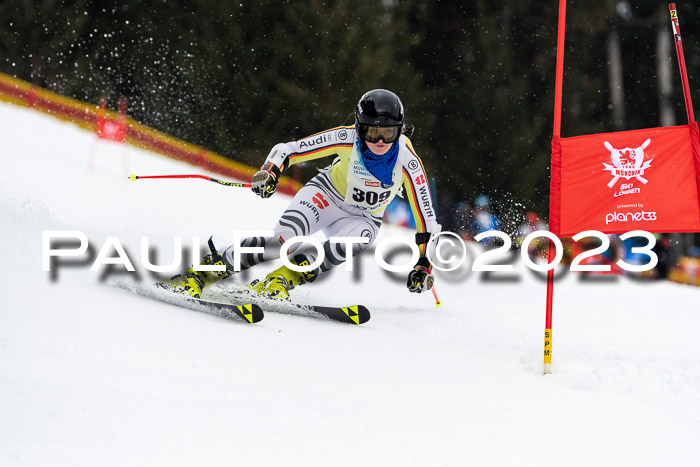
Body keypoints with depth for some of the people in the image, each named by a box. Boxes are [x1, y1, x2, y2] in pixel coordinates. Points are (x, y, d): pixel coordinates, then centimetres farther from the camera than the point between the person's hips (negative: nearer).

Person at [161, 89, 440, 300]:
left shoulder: (407, 162, -25)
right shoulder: (347, 139, -25)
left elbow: (425, 216, -15)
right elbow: (289, 150, -18)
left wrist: (423, 263, -15)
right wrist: (270, 171, -38)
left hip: (362, 218, 1)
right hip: (325, 195, -1)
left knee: (360, 238, -38)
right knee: (284, 239, -30)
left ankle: (283, 279, -33)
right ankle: (199, 274, -24)